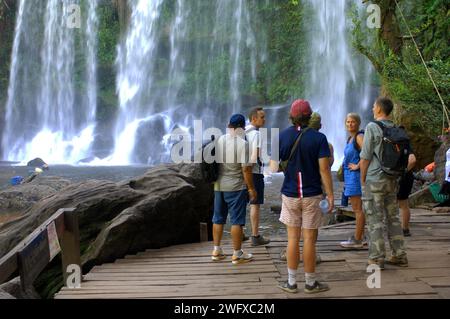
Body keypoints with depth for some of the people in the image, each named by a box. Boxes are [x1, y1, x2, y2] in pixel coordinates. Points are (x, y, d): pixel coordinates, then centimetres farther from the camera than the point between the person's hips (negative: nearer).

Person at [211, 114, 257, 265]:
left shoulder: (219, 140, 4)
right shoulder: (242, 143, -14)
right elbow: (246, 169, -16)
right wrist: (251, 188, -8)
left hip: (218, 186, 6)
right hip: (236, 187, -6)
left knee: (218, 219, 14)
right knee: (236, 221, 1)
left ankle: (217, 250, 23)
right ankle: (237, 254, 8)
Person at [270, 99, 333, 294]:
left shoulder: (281, 137, -2)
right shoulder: (318, 138, -9)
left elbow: (273, 166, 2)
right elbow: (324, 169, -11)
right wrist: (330, 195, -4)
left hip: (290, 194, 2)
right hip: (311, 195, -2)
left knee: (293, 239, 10)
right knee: (309, 240, 5)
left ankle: (291, 282, 17)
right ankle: (310, 283, 17)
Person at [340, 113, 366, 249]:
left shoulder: (359, 136, -13)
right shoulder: (350, 138, 16)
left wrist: (357, 166, -17)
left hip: (355, 175, -10)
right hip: (350, 176, 10)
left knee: (358, 209, -4)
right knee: (356, 208, 15)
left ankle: (357, 240, 2)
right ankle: (360, 237, 23)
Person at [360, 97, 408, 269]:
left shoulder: (372, 127, -11)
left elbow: (365, 158, -12)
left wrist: (362, 181, -3)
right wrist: (396, 175, 17)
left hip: (374, 180, -6)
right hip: (392, 180, 6)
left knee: (375, 220, -1)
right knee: (393, 218, 14)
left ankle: (377, 258, 3)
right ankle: (399, 256, 18)